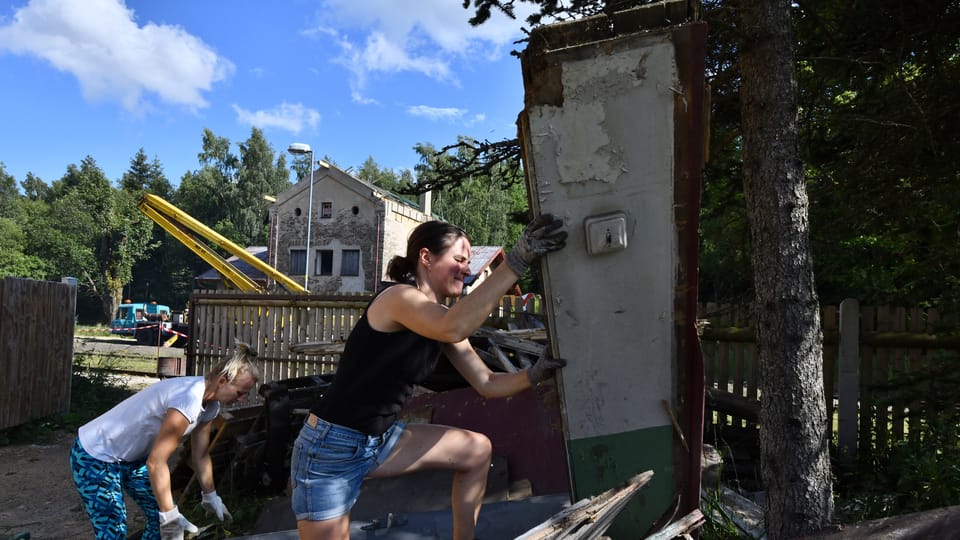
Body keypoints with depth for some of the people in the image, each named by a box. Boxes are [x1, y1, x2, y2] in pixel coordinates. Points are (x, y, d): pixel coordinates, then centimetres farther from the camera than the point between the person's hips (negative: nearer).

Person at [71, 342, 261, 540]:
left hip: (133, 457, 9)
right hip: (95, 457, -9)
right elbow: (156, 462, -33)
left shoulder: (210, 404, -6)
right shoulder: (188, 400, -35)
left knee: (160, 519, 8)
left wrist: (210, 497, 14)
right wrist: (170, 516, -28)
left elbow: (200, 456, 7)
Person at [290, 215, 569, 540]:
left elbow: (487, 384, 4)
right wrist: (517, 260, -43)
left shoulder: (442, 319, 5)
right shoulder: (399, 296, -21)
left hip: (380, 440, 9)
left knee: (477, 451, 8)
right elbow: (454, 328, -43)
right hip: (329, 448, -8)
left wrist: (536, 373, -14)